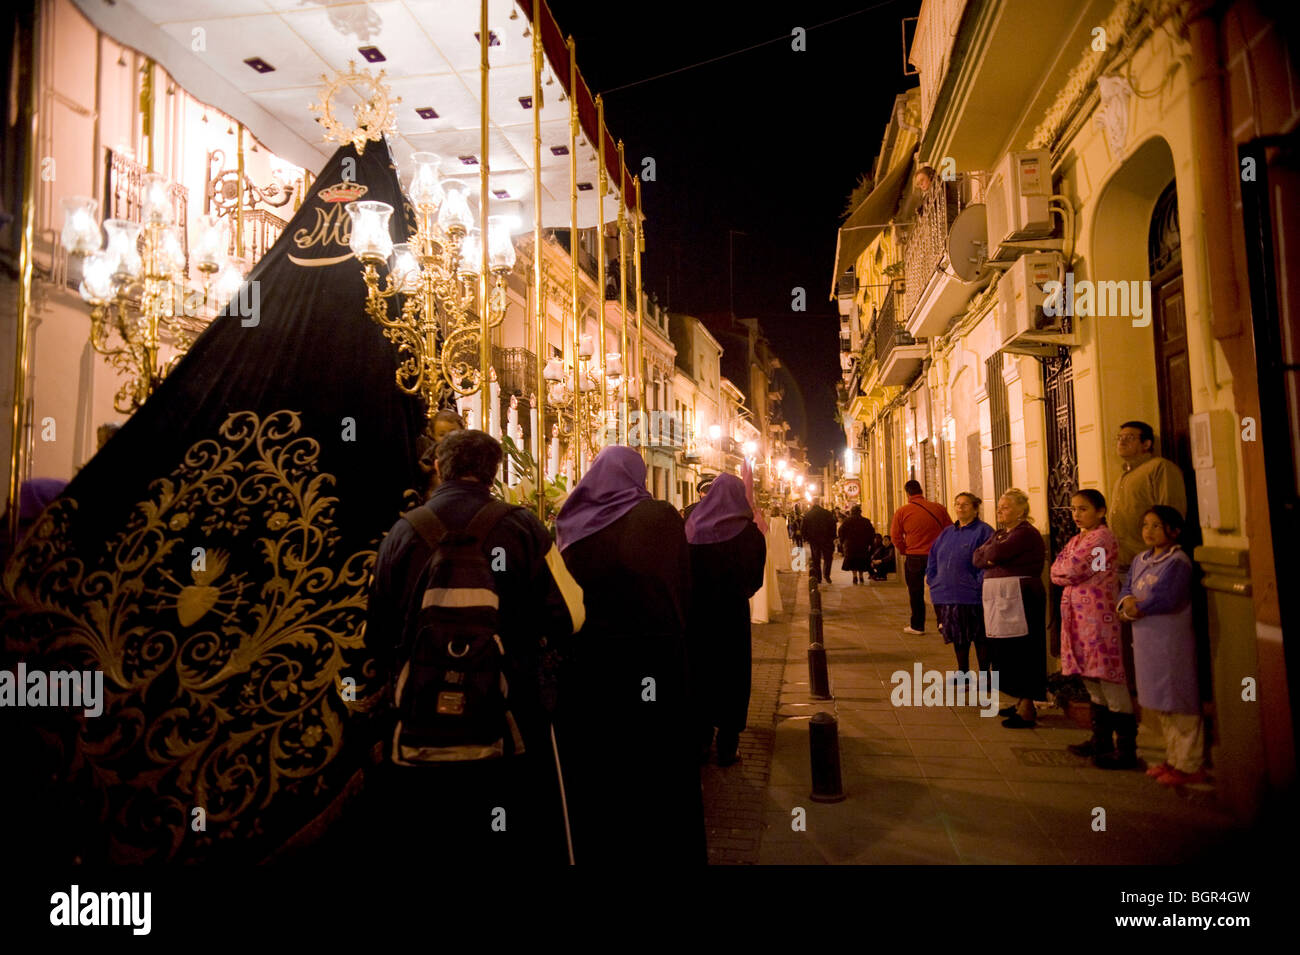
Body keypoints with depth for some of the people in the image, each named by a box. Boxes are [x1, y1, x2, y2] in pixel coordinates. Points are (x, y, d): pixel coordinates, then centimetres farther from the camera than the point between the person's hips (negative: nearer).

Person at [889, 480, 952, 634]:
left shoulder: (902, 511, -7)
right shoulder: (939, 508, -2)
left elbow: (895, 536, -5)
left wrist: (905, 551, 7)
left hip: (914, 558, -1)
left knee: (916, 593, 9)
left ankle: (917, 625, 16)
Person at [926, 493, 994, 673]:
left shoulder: (983, 531, -6)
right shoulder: (947, 532, 16)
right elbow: (933, 557, 20)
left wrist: (979, 584, -18)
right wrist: (933, 580, 10)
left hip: (972, 596, -6)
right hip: (947, 595, 6)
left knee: (980, 637, 3)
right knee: (957, 636, 15)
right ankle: (963, 672, 27)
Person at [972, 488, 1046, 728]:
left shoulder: (1026, 533, -11)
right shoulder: (1000, 534, 18)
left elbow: (996, 554, -22)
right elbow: (976, 557, 9)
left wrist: (987, 553, 0)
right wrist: (991, 555, -10)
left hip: (1020, 599, -9)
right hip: (999, 599, 9)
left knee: (1020, 652, -5)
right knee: (1006, 652, 12)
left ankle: (1027, 710, 0)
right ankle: (1019, 702, 23)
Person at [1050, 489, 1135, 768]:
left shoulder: (1102, 537, -10)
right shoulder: (1076, 539, 18)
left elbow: (1071, 570, -16)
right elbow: (1056, 571, 11)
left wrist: (1063, 570, 2)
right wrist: (1068, 573, -7)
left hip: (1098, 614, -9)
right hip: (1077, 612, 9)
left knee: (1109, 678, -6)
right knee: (1091, 679, 15)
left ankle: (1127, 749, 0)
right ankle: (1101, 740, 25)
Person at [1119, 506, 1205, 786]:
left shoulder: (1177, 561, -13)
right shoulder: (1140, 560, 12)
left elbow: (1167, 599, -23)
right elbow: (1127, 590, 10)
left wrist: (1137, 607, -11)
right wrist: (1126, 603, -11)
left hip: (1172, 641, -8)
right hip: (1146, 640, 8)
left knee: (1180, 702, 0)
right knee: (1162, 704, 16)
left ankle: (1190, 765, 10)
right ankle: (1173, 758, 28)